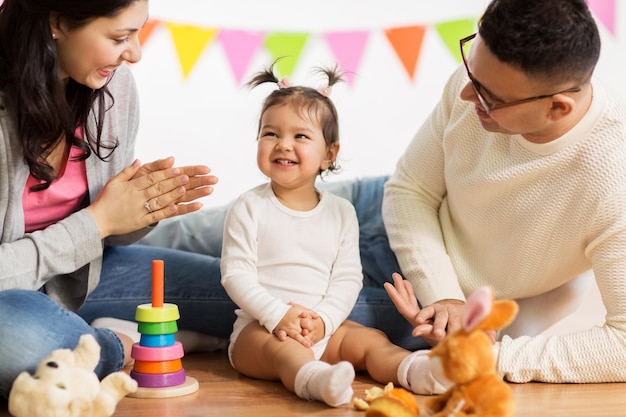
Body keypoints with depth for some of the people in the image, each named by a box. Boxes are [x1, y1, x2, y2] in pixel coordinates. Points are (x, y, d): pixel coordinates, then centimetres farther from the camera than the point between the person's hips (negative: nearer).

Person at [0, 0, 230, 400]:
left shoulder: (116, 85, -8)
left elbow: (112, 231, 4)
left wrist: (144, 203, -17)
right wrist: (97, 220, -23)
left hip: (82, 276, 6)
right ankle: (120, 349, -10)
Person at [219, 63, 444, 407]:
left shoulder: (341, 212, 8)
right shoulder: (249, 209, -1)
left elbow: (348, 277, 3)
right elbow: (236, 274, -7)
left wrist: (323, 319, -14)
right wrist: (278, 316, -19)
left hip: (325, 328, 5)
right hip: (261, 327, -5)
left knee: (371, 339, -15)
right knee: (283, 348, -34)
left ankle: (412, 370, -40)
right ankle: (315, 380, -63)